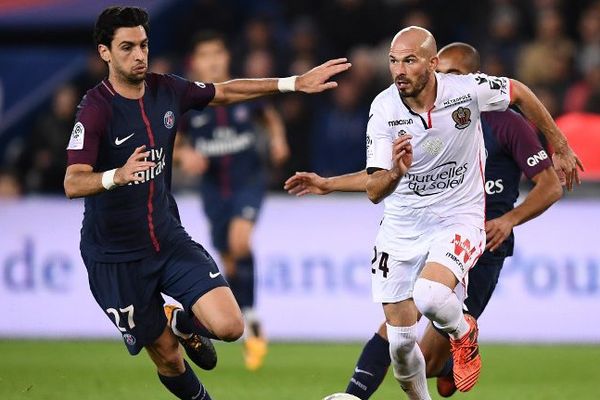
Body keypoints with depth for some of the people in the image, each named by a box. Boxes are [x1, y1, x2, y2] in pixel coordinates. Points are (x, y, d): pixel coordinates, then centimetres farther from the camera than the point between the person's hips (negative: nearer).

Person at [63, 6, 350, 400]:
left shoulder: (165, 90, -1)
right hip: (116, 258, -5)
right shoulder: (97, 109, -19)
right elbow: (73, 183, -28)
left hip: (169, 239, 5)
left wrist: (294, 83, 14)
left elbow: (224, 92, 17)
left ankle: (183, 324, 21)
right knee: (167, 356, 3)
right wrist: (117, 175, -49)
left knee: (229, 326, -13)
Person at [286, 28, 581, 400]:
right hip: (401, 227, 2)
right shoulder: (384, 109, -13)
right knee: (401, 342, 0)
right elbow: (374, 191, -13)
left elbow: (519, 92, 6)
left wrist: (560, 147, 15)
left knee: (430, 297, -32)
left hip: (458, 219, -2)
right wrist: (395, 173, -36)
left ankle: (464, 332, 3)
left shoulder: (468, 90, -16)